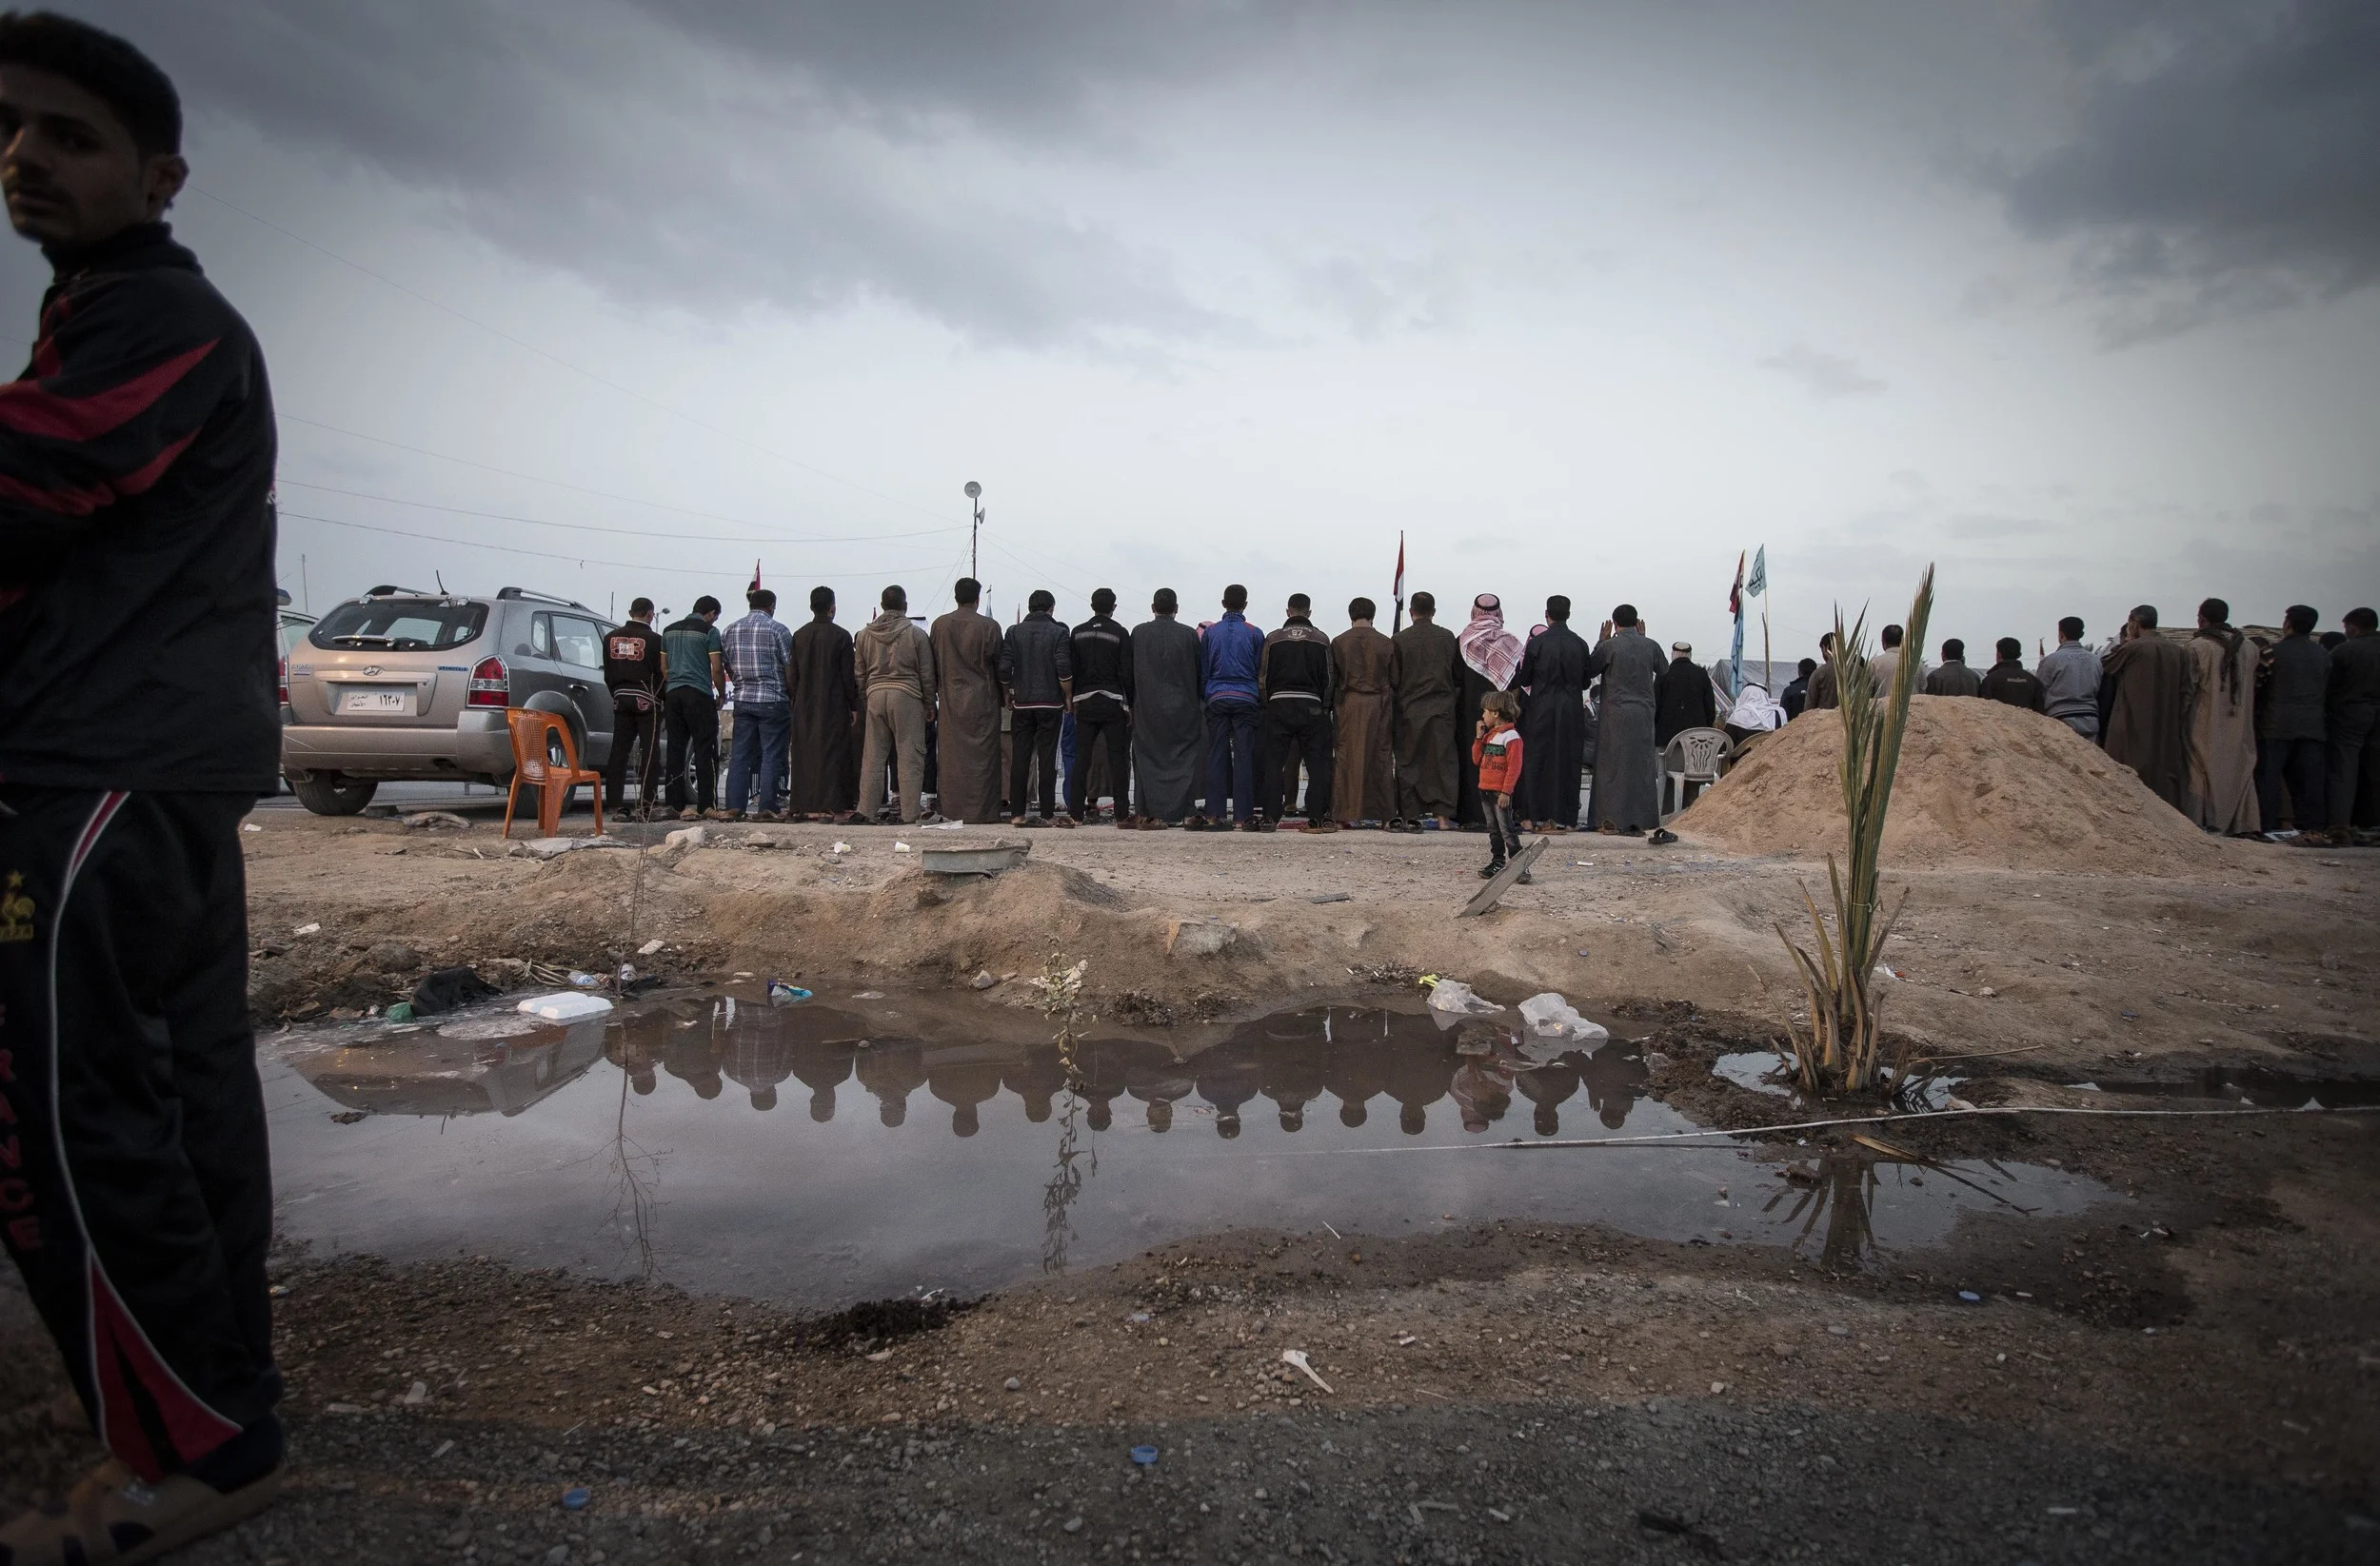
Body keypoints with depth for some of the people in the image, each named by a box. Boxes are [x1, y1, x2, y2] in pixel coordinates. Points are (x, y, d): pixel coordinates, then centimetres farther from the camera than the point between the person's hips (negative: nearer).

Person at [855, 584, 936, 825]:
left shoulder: (864, 634, 9)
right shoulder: (916, 634, -2)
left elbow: (860, 675, 13)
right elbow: (927, 675, 1)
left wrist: (864, 703, 21)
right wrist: (929, 705, 9)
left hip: (875, 696, 4)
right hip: (907, 697, -4)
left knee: (872, 757, 8)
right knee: (910, 757, -1)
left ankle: (866, 812, 10)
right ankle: (910, 815, -2)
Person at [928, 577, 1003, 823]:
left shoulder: (939, 625, 2)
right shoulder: (989, 626, -8)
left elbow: (932, 664, 8)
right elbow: (999, 664, -2)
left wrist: (936, 693, 19)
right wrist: (1003, 694, 11)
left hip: (950, 701, 3)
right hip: (982, 701, -3)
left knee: (951, 754, 8)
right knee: (981, 755, 1)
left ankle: (951, 807, 11)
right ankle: (981, 809, 1)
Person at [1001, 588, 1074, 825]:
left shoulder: (1014, 632, 3)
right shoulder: (1059, 632, -4)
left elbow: (1004, 669, -2)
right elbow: (1064, 669, -12)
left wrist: (1008, 694, 12)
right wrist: (1068, 697, 1)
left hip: (1021, 702, 2)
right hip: (1050, 703, -2)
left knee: (1019, 757, 6)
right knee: (1047, 757, 1)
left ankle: (1018, 813, 6)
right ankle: (1046, 813, 0)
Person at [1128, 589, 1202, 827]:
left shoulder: (1138, 633, -2)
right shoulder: (1189, 635, -5)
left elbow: (1130, 672, 3)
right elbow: (1199, 673, -1)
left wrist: (1132, 704, 12)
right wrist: (1199, 703, 10)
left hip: (1147, 710, 1)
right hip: (1181, 709, -1)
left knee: (1147, 760, 9)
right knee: (1180, 760, 4)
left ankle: (1145, 812, 9)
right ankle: (1174, 813, -1)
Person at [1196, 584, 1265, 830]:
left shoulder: (1210, 632, 6)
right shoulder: (1255, 634, 2)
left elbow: (1202, 671, 9)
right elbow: (1260, 670, 5)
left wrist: (1205, 698, 16)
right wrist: (1259, 698, 14)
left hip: (1217, 699, 2)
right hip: (1245, 699, -2)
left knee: (1216, 757, 3)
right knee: (1244, 757, -3)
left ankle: (1214, 813, 1)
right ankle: (1244, 815, -4)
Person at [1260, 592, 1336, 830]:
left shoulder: (1273, 639, 2)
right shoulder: (1321, 640, 2)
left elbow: (1262, 678, 2)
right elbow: (1330, 679, 2)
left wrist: (1268, 704, 11)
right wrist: (1324, 708, 10)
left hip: (1279, 705, 1)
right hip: (1311, 707, 0)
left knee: (1274, 762, 5)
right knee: (1317, 763, 3)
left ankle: (1271, 815, 3)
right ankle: (1317, 817, -1)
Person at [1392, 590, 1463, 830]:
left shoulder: (1399, 640, -5)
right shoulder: (1448, 637, 2)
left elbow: (1393, 679, -2)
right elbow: (1459, 676, 8)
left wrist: (1398, 704, 11)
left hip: (1410, 709, -1)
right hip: (1442, 709, 1)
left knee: (1409, 763, 5)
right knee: (1442, 761, 4)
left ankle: (1410, 816, 4)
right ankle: (1442, 816, 0)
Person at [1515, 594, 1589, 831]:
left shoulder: (1536, 643, -9)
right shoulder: (1580, 644, -2)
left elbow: (1524, 680, -1)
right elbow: (1586, 681, 6)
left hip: (1541, 709, -2)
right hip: (1572, 711, 2)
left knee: (1537, 761, 5)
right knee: (1568, 763, 7)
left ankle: (1534, 817, 4)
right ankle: (1563, 818, 7)